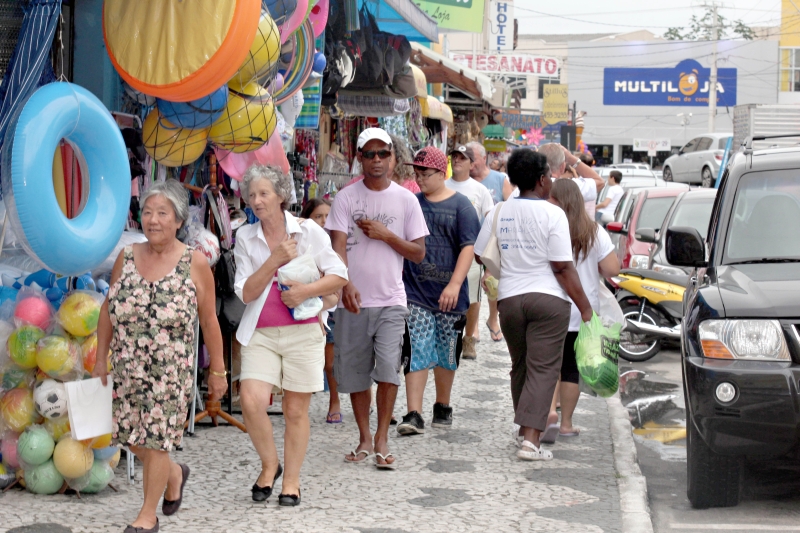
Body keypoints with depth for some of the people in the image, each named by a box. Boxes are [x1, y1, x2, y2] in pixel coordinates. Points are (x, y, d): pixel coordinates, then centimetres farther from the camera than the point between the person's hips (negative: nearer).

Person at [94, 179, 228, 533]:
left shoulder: (195, 264, -7)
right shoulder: (126, 258, 4)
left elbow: (209, 321, -4)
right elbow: (108, 309, 11)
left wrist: (217, 370, -2)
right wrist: (101, 357, 11)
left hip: (170, 369, -4)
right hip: (128, 367, 4)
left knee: (155, 440, -1)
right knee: (132, 438, 9)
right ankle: (174, 474, 38)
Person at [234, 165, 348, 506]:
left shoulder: (308, 232, 2)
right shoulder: (245, 238, 7)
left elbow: (339, 276, 0)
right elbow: (245, 293, -1)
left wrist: (305, 291, -15)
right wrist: (275, 259, -12)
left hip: (302, 332, -1)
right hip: (260, 334, 1)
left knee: (296, 410, 2)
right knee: (251, 401, -16)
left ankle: (291, 481, 17)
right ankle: (269, 464, 8)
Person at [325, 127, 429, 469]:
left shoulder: (405, 200, 5)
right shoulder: (346, 198, 3)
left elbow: (418, 253, 5)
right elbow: (338, 246, -6)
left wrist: (385, 234, -9)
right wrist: (346, 285, -22)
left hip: (391, 300, -1)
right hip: (353, 300, 1)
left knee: (388, 367, -15)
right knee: (353, 372, 7)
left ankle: (382, 440, -3)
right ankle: (364, 439, 22)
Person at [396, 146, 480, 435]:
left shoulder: (460, 205, -1)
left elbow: (468, 248, -8)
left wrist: (455, 284, -19)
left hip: (448, 295, -1)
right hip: (415, 293, 1)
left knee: (447, 354, 11)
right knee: (416, 352, -8)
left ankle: (442, 407, 29)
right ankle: (413, 415, -11)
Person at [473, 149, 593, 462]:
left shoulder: (498, 213, 5)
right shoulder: (552, 214, -9)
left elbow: (480, 256, 10)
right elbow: (563, 267, -12)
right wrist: (585, 308, -6)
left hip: (509, 299, 5)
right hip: (548, 298, -4)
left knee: (520, 366, 19)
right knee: (543, 369, -4)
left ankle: (527, 427, 28)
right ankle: (531, 439, -12)